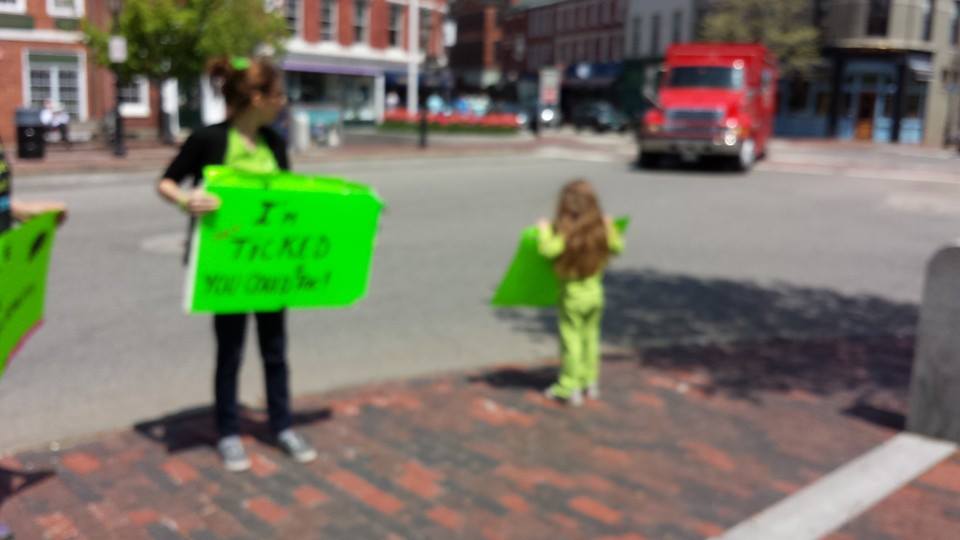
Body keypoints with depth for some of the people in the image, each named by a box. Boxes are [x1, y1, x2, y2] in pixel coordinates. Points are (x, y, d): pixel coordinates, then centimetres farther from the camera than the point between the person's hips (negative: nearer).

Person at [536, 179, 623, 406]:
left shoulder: (565, 231, -20)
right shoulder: (602, 228, -4)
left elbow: (549, 249, -33)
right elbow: (618, 247, 9)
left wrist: (544, 230, -17)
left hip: (572, 295, -5)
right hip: (595, 292, 5)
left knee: (571, 339, 4)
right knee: (590, 337, 18)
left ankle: (570, 388, 10)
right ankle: (591, 382, 29)